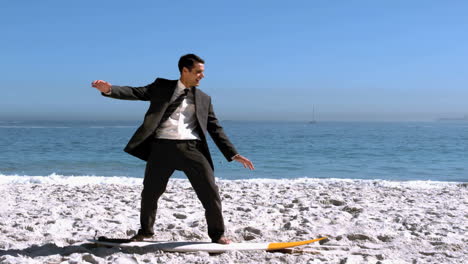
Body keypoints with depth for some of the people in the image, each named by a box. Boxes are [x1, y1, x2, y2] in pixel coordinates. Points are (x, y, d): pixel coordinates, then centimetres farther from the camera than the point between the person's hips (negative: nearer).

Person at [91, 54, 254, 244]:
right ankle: (145, 231, 32)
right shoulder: (162, 87, 11)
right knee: (150, 192, 8)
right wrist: (109, 90, -18)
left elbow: (215, 129, 16)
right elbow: (135, 93, 1)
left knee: (210, 191, -5)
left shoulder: (204, 99, 17)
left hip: (191, 148, 1)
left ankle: (217, 234, 14)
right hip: (163, 146, -1)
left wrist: (234, 154, 9)